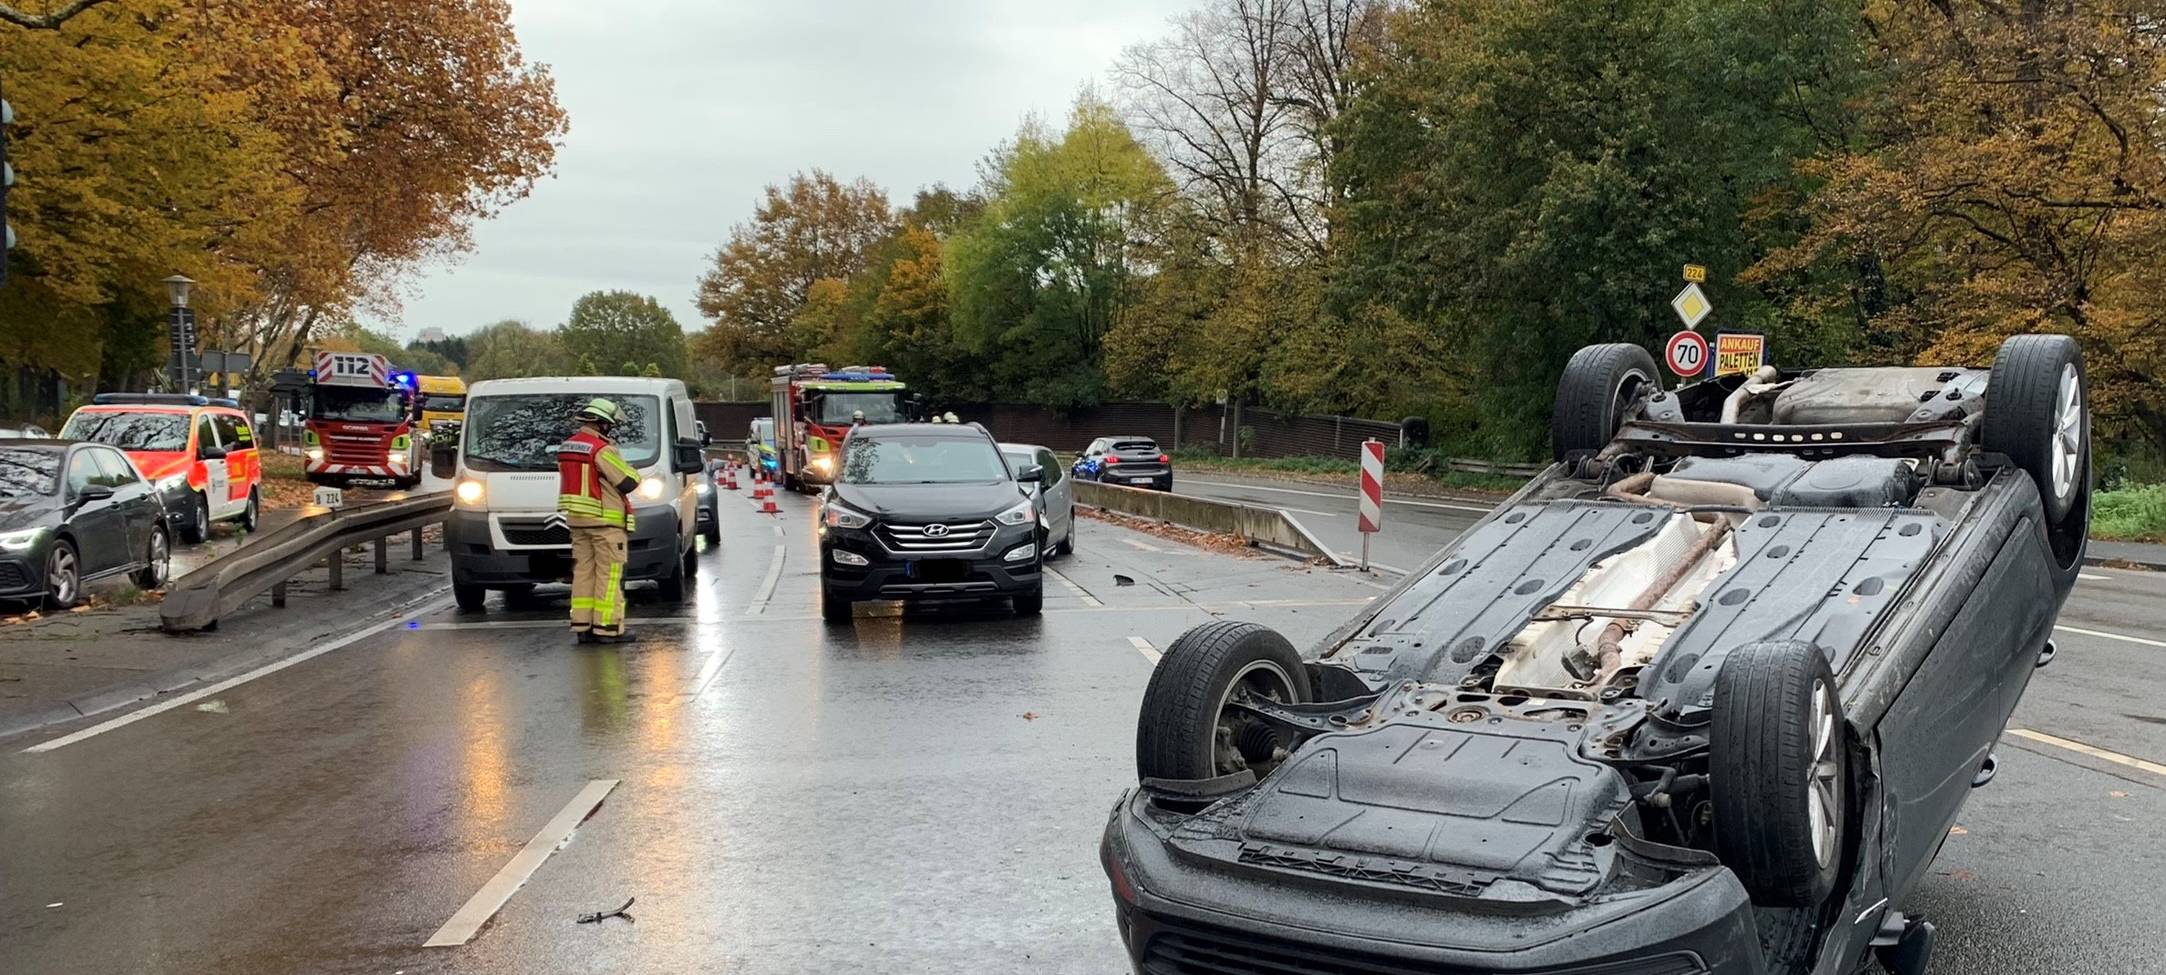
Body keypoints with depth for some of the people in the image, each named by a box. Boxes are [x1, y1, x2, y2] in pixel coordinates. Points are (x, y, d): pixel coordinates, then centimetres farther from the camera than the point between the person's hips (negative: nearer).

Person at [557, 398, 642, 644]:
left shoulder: (565, 447, 12)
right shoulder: (602, 449, -16)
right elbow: (628, 481, -15)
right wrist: (630, 469, 5)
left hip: (576, 520, 8)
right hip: (605, 521, -8)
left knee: (583, 571, 11)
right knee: (609, 574, -4)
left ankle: (582, 626, 11)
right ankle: (607, 627, -6)